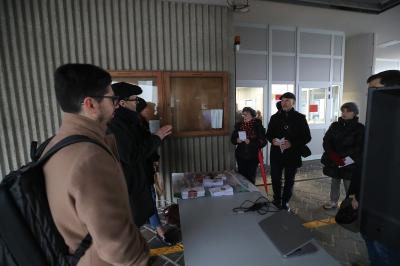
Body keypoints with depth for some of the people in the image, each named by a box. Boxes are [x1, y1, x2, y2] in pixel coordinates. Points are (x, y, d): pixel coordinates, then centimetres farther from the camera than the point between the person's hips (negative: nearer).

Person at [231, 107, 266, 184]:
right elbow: (232, 139, 12)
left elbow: (263, 141, -10)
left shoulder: (257, 125, -6)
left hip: (253, 156, -3)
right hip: (241, 155, 3)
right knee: (241, 175, 9)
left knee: (251, 177, 5)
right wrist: (237, 140, -9)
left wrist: (250, 142, -21)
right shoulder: (239, 125, 6)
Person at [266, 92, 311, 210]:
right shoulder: (275, 117, 6)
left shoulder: (300, 118, -2)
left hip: (293, 154, -1)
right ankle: (277, 200, 30)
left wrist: (292, 143, -19)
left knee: (289, 180, 13)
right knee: (275, 178, 8)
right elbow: (268, 134, 10)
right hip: (276, 154, 2)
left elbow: (307, 137, -4)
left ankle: (285, 202, 33)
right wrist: (272, 140, -13)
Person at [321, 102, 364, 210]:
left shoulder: (359, 128, -4)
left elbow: (359, 147, -9)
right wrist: (333, 155, -16)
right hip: (333, 161, 3)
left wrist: (342, 157, -20)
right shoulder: (335, 125, 4)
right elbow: (326, 141, -1)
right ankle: (333, 202, 32)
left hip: (349, 163, -3)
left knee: (349, 185, 1)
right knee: (334, 182, 16)